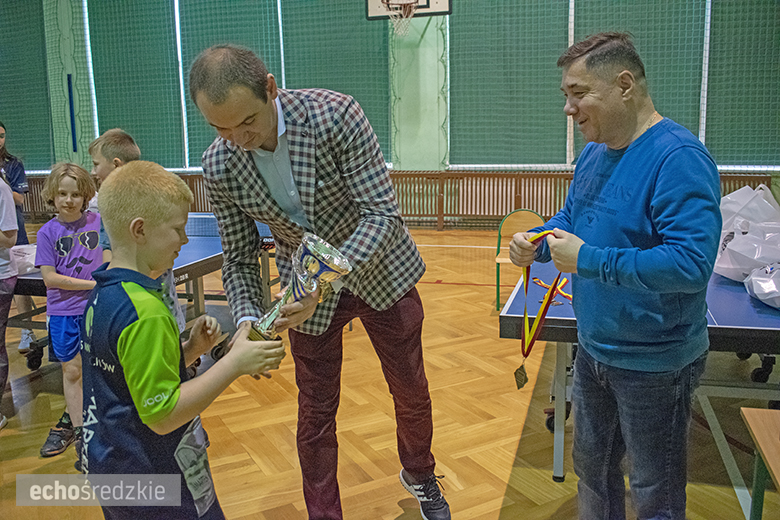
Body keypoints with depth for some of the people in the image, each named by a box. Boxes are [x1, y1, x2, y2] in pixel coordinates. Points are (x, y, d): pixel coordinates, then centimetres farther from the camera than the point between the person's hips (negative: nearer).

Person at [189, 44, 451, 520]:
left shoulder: (336, 115, -27)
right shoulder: (219, 168, -17)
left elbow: (384, 214, -28)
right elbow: (240, 259, -6)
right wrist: (248, 320, -26)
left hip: (381, 271, -1)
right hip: (308, 290, 1)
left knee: (411, 392, 17)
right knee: (316, 413, 9)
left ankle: (420, 476, 48)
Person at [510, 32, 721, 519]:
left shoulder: (680, 158, -25)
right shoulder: (593, 153, 3)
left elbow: (692, 264, -33)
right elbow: (571, 216, 16)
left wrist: (588, 260, -28)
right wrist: (537, 244, -5)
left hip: (655, 364, -8)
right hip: (595, 349, 8)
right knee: (592, 466, 25)